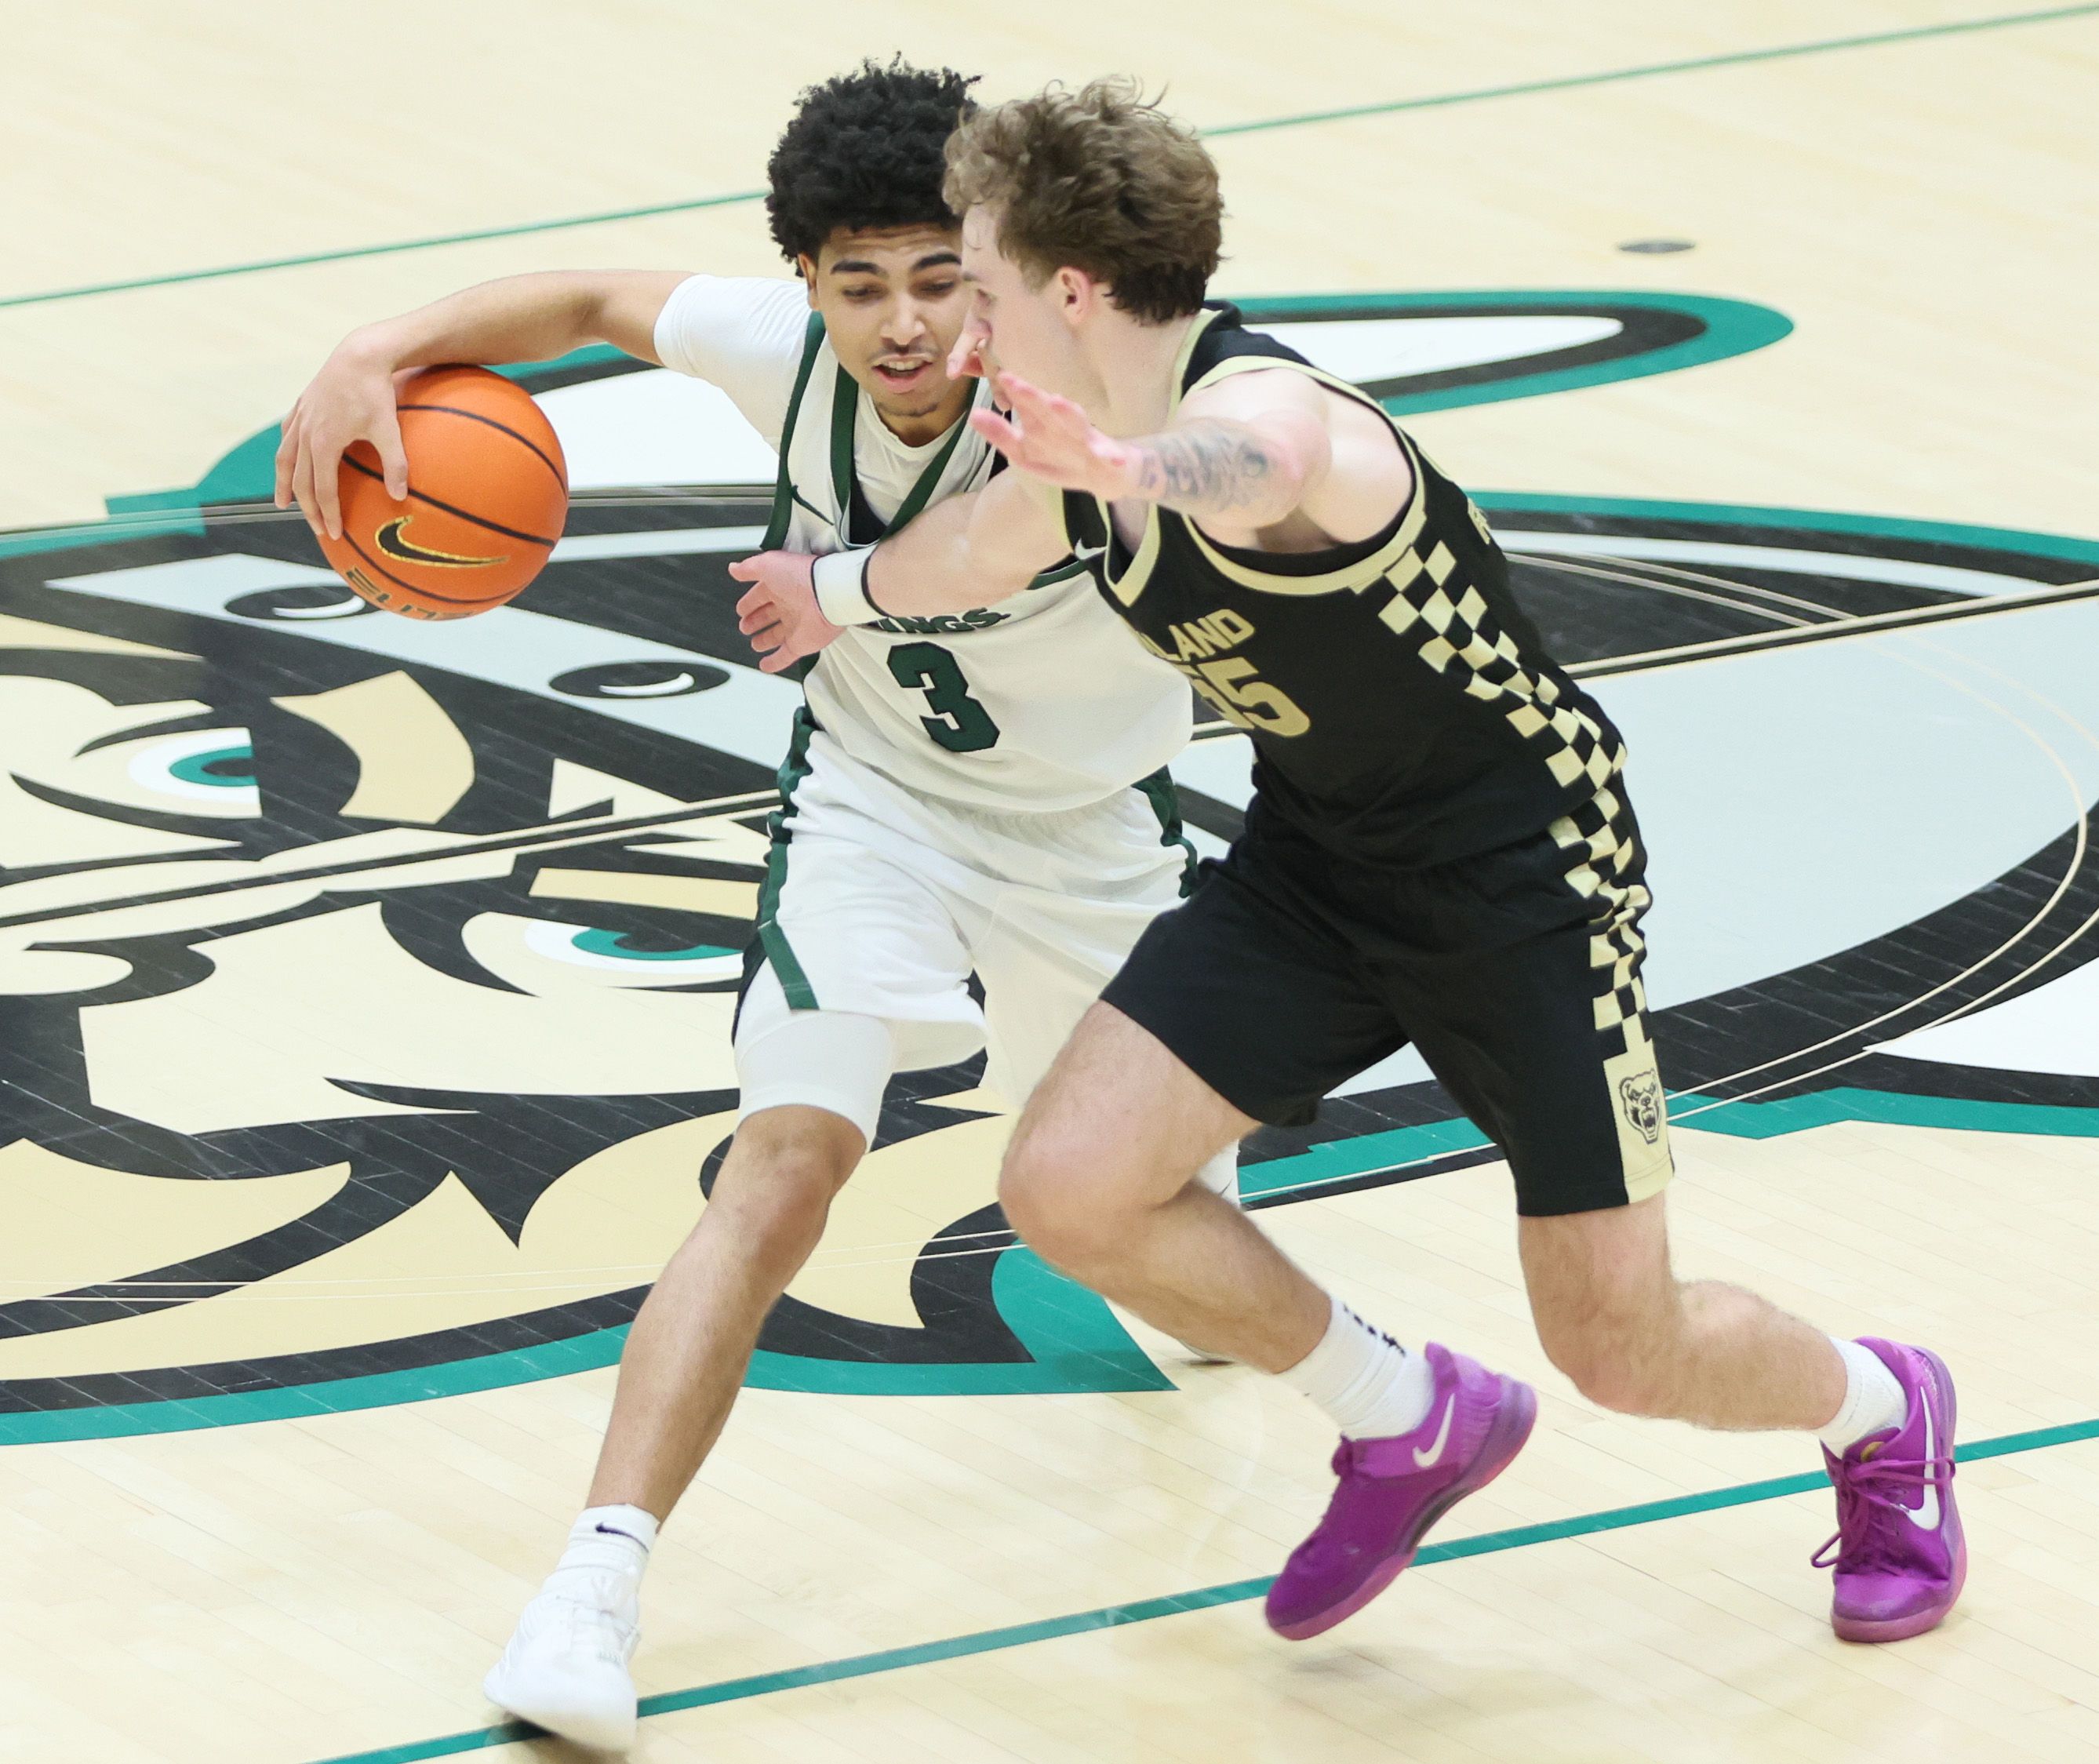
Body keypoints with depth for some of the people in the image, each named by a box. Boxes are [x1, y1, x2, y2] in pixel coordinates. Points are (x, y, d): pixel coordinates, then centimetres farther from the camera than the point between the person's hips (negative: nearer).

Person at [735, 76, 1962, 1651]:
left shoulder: (1258, 408, -31)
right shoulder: (1084, 461, -4)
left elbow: (1255, 465, -60)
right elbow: (976, 548, 22)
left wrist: (1124, 468, -83)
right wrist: (834, 590, 42)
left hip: (1528, 863, -8)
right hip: (1317, 857, 8)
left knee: (1623, 1352, -4)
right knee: (1070, 1188, -10)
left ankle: (1881, 1413, 32)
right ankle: (1413, 1425, 14)